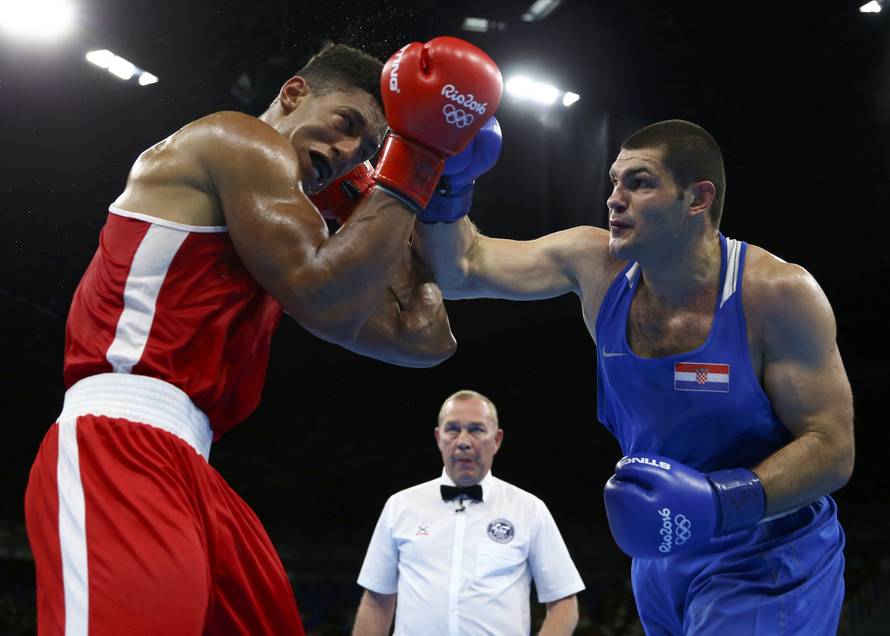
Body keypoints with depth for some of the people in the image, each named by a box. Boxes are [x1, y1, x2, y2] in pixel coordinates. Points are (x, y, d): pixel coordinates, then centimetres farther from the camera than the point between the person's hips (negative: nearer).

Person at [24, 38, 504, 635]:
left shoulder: (286, 220, 27)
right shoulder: (240, 141, -1)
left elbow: (425, 338, 23)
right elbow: (325, 300, -14)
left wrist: (373, 205, 25)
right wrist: (413, 165, -8)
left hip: (183, 464, 11)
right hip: (117, 444, -11)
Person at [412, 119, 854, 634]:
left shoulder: (777, 293, -20)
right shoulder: (597, 266, -7)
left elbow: (833, 448, -21)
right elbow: (459, 270, -3)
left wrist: (722, 502, -35)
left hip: (765, 569, -5)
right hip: (661, 557, 5)